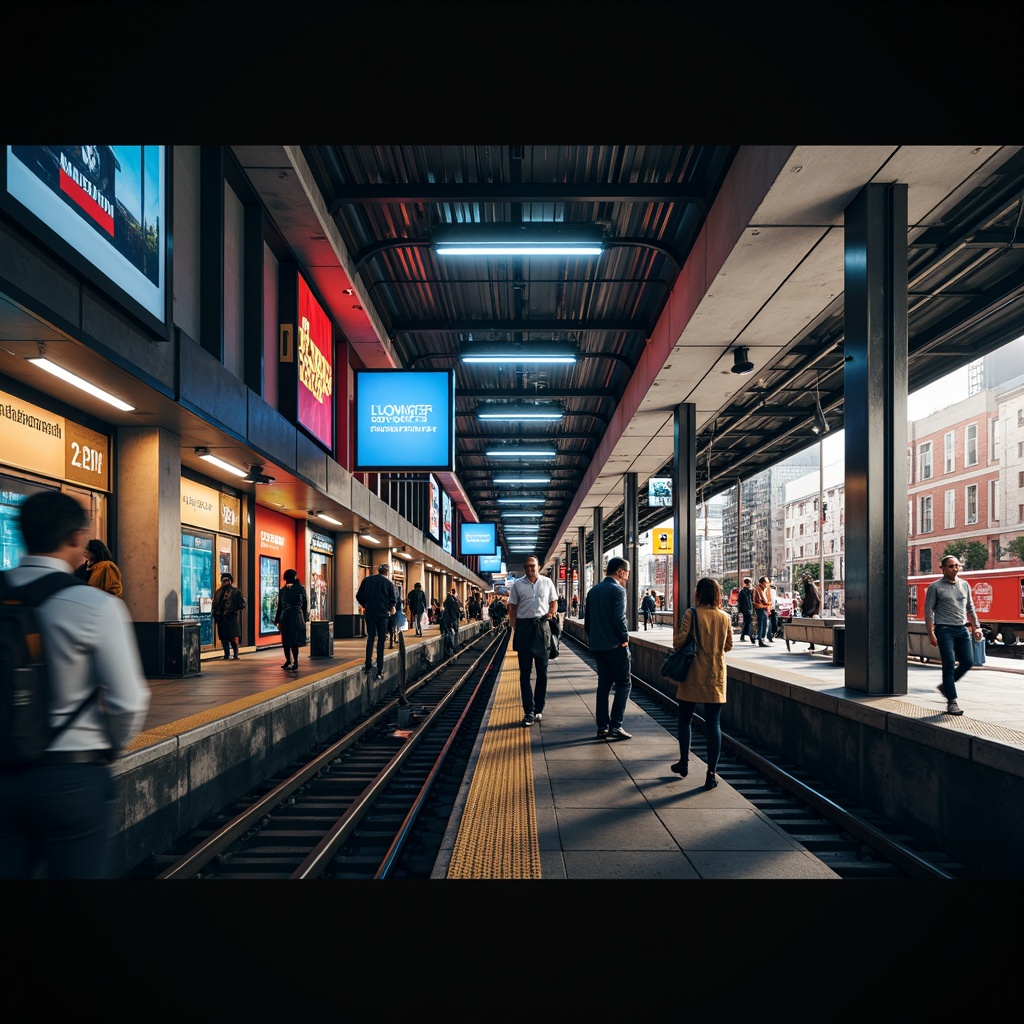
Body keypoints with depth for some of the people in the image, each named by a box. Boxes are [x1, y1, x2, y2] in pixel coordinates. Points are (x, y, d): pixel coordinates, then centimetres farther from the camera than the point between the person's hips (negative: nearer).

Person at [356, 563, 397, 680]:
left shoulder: (367, 580, 3)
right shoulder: (389, 583, -4)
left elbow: (359, 596, 2)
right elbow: (394, 600, -5)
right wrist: (390, 606, 16)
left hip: (369, 612, 2)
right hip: (383, 613, -2)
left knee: (370, 638, 13)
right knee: (381, 640, 3)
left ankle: (367, 664, 4)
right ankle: (380, 669, 1)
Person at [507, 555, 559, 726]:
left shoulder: (547, 582, 5)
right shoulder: (518, 584, 3)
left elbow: (554, 603, 12)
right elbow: (512, 608, 4)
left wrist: (550, 614, -7)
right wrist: (514, 629, -4)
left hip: (542, 626, 1)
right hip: (523, 626, -1)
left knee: (542, 671, 8)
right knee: (525, 672, 0)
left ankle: (539, 708, 20)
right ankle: (529, 711, 4)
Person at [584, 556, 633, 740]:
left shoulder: (593, 591, 12)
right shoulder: (618, 590, -12)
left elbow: (587, 619, 14)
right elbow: (619, 619, -21)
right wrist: (625, 638, -7)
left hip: (597, 647, 7)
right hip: (615, 646, -7)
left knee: (603, 685, 12)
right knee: (623, 685, 2)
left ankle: (602, 727, 11)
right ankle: (615, 726, -4)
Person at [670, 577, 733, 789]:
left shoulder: (692, 614, -11)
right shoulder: (725, 617, 0)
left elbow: (679, 641, -16)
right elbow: (728, 646, 10)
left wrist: (676, 638, 6)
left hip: (693, 676, -2)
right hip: (716, 677, 2)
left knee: (685, 719, 15)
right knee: (714, 724, 4)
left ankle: (684, 763, 24)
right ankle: (712, 772, 3)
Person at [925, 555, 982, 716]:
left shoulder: (965, 585, 13)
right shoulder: (936, 587, -3)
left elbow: (970, 609, 20)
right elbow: (929, 611, -4)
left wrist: (977, 627, 12)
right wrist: (931, 633, -10)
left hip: (962, 629, 5)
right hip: (945, 630, -5)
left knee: (968, 663, 2)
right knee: (949, 665, -5)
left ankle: (946, 685, 25)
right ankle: (952, 702, 0)